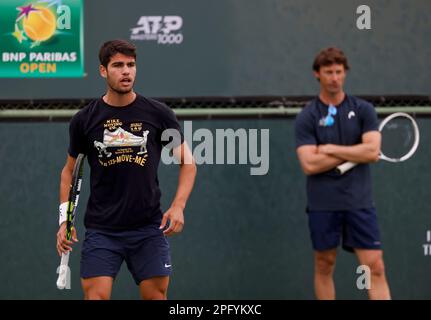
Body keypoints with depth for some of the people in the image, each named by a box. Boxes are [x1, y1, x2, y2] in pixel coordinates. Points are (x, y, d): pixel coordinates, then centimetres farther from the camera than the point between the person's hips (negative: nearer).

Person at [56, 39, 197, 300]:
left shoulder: (159, 114, -1)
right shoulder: (84, 120, 1)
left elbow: (187, 162, 6)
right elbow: (69, 170, 13)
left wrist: (178, 206, -9)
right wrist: (65, 219, 3)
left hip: (149, 229, 0)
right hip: (101, 230, 0)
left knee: (156, 296, 1)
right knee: (96, 295, -10)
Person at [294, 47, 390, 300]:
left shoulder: (364, 110, 3)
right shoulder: (307, 118, -2)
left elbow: (372, 151, -9)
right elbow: (310, 164, -13)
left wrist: (331, 149, -9)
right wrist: (353, 152, -9)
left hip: (359, 202, 1)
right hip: (323, 204, 0)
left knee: (375, 267, -5)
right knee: (324, 266, 8)